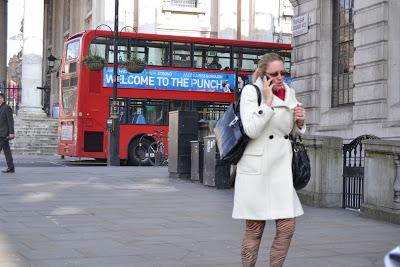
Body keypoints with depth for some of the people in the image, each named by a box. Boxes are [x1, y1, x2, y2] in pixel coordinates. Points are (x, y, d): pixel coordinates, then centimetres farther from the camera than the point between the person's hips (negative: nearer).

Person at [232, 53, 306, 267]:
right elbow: (251, 130, -18)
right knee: (254, 229, 2)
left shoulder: (289, 93, 11)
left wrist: (299, 122, 0)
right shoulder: (251, 91, -6)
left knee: (287, 227, 1)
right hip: (256, 168, -5)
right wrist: (268, 101, -17)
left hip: (282, 168, 6)